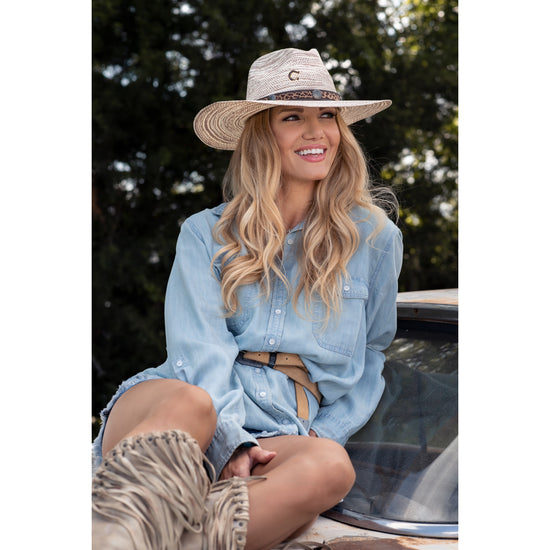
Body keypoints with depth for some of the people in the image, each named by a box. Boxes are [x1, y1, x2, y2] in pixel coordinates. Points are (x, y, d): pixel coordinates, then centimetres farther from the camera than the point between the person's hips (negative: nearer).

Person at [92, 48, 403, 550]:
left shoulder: (375, 238, 17)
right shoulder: (206, 233, 15)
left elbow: (372, 353, 23)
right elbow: (199, 348, 1)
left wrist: (323, 434, 6)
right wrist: (230, 442, -17)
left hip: (280, 434, 1)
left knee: (330, 466, -35)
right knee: (189, 404, -38)